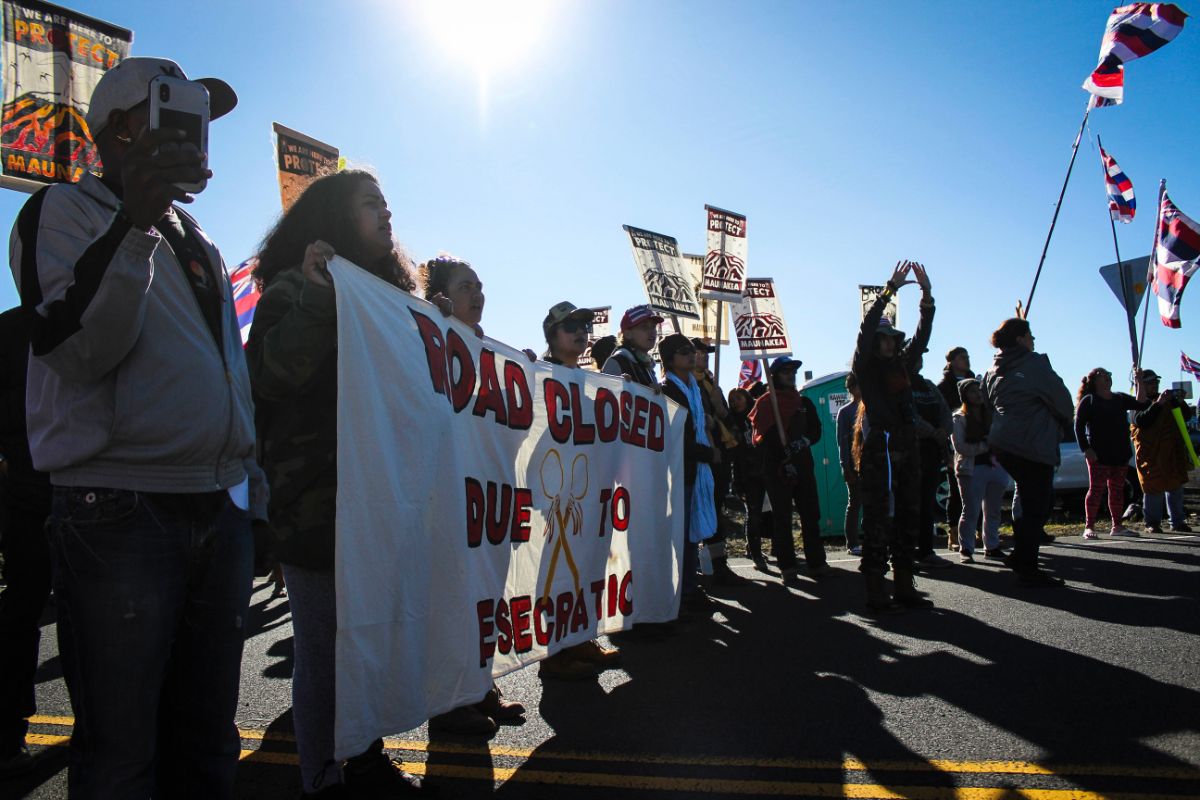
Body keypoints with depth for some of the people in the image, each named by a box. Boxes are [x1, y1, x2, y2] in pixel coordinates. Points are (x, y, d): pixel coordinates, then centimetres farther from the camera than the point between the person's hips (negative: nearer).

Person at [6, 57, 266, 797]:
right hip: (121, 511, -6)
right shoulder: (65, 212, 2)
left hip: (221, 513, 6)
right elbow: (72, 348, -14)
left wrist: (255, 496, 18)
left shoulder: (198, 240, 21)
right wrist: (135, 222, -23)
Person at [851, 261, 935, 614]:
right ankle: (876, 591, -5)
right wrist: (889, 291, -13)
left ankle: (904, 587, 17)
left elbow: (922, 336, 14)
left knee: (908, 519, 10)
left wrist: (927, 296, 4)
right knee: (878, 521, -7)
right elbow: (865, 330, -12)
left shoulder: (901, 365, 18)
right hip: (878, 450, -7)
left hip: (906, 450, 7)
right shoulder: (864, 366, 1)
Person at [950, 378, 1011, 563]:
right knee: (971, 511, -3)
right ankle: (966, 549, 4)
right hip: (970, 470, -5)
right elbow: (960, 447, -10)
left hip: (994, 467, 5)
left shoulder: (991, 414, 12)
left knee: (993, 511, 12)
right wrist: (985, 446, -14)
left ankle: (992, 546, 23)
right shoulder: (959, 418, -2)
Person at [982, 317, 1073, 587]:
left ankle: (1021, 554, 19)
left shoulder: (993, 371, 13)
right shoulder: (1035, 363, -9)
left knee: (1034, 501, 19)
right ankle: (1027, 568, 2)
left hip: (1002, 443, 8)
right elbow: (1063, 401, -6)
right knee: (1036, 506, -1)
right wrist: (1062, 420, 14)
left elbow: (987, 406, 22)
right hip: (1032, 446, -8)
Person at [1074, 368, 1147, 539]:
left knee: (1117, 489, 9)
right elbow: (1078, 426, -7)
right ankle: (1089, 527, -4)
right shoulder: (1089, 401, -1)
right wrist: (1086, 449, -17)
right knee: (1096, 489, -7)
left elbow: (1142, 405, 5)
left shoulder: (1121, 398, 15)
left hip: (1121, 453, 6)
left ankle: (1117, 526, 16)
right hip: (1099, 454, -6)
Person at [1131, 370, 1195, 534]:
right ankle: (1152, 523, 4)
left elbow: (1187, 415, 15)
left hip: (1173, 453, 6)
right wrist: (1158, 404, -25)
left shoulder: (1169, 400, 17)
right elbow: (1141, 421, -22)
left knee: (1176, 487, 10)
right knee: (1154, 489, -5)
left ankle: (1177, 522, 18)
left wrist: (1180, 402, -4)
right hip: (1151, 456, -6)